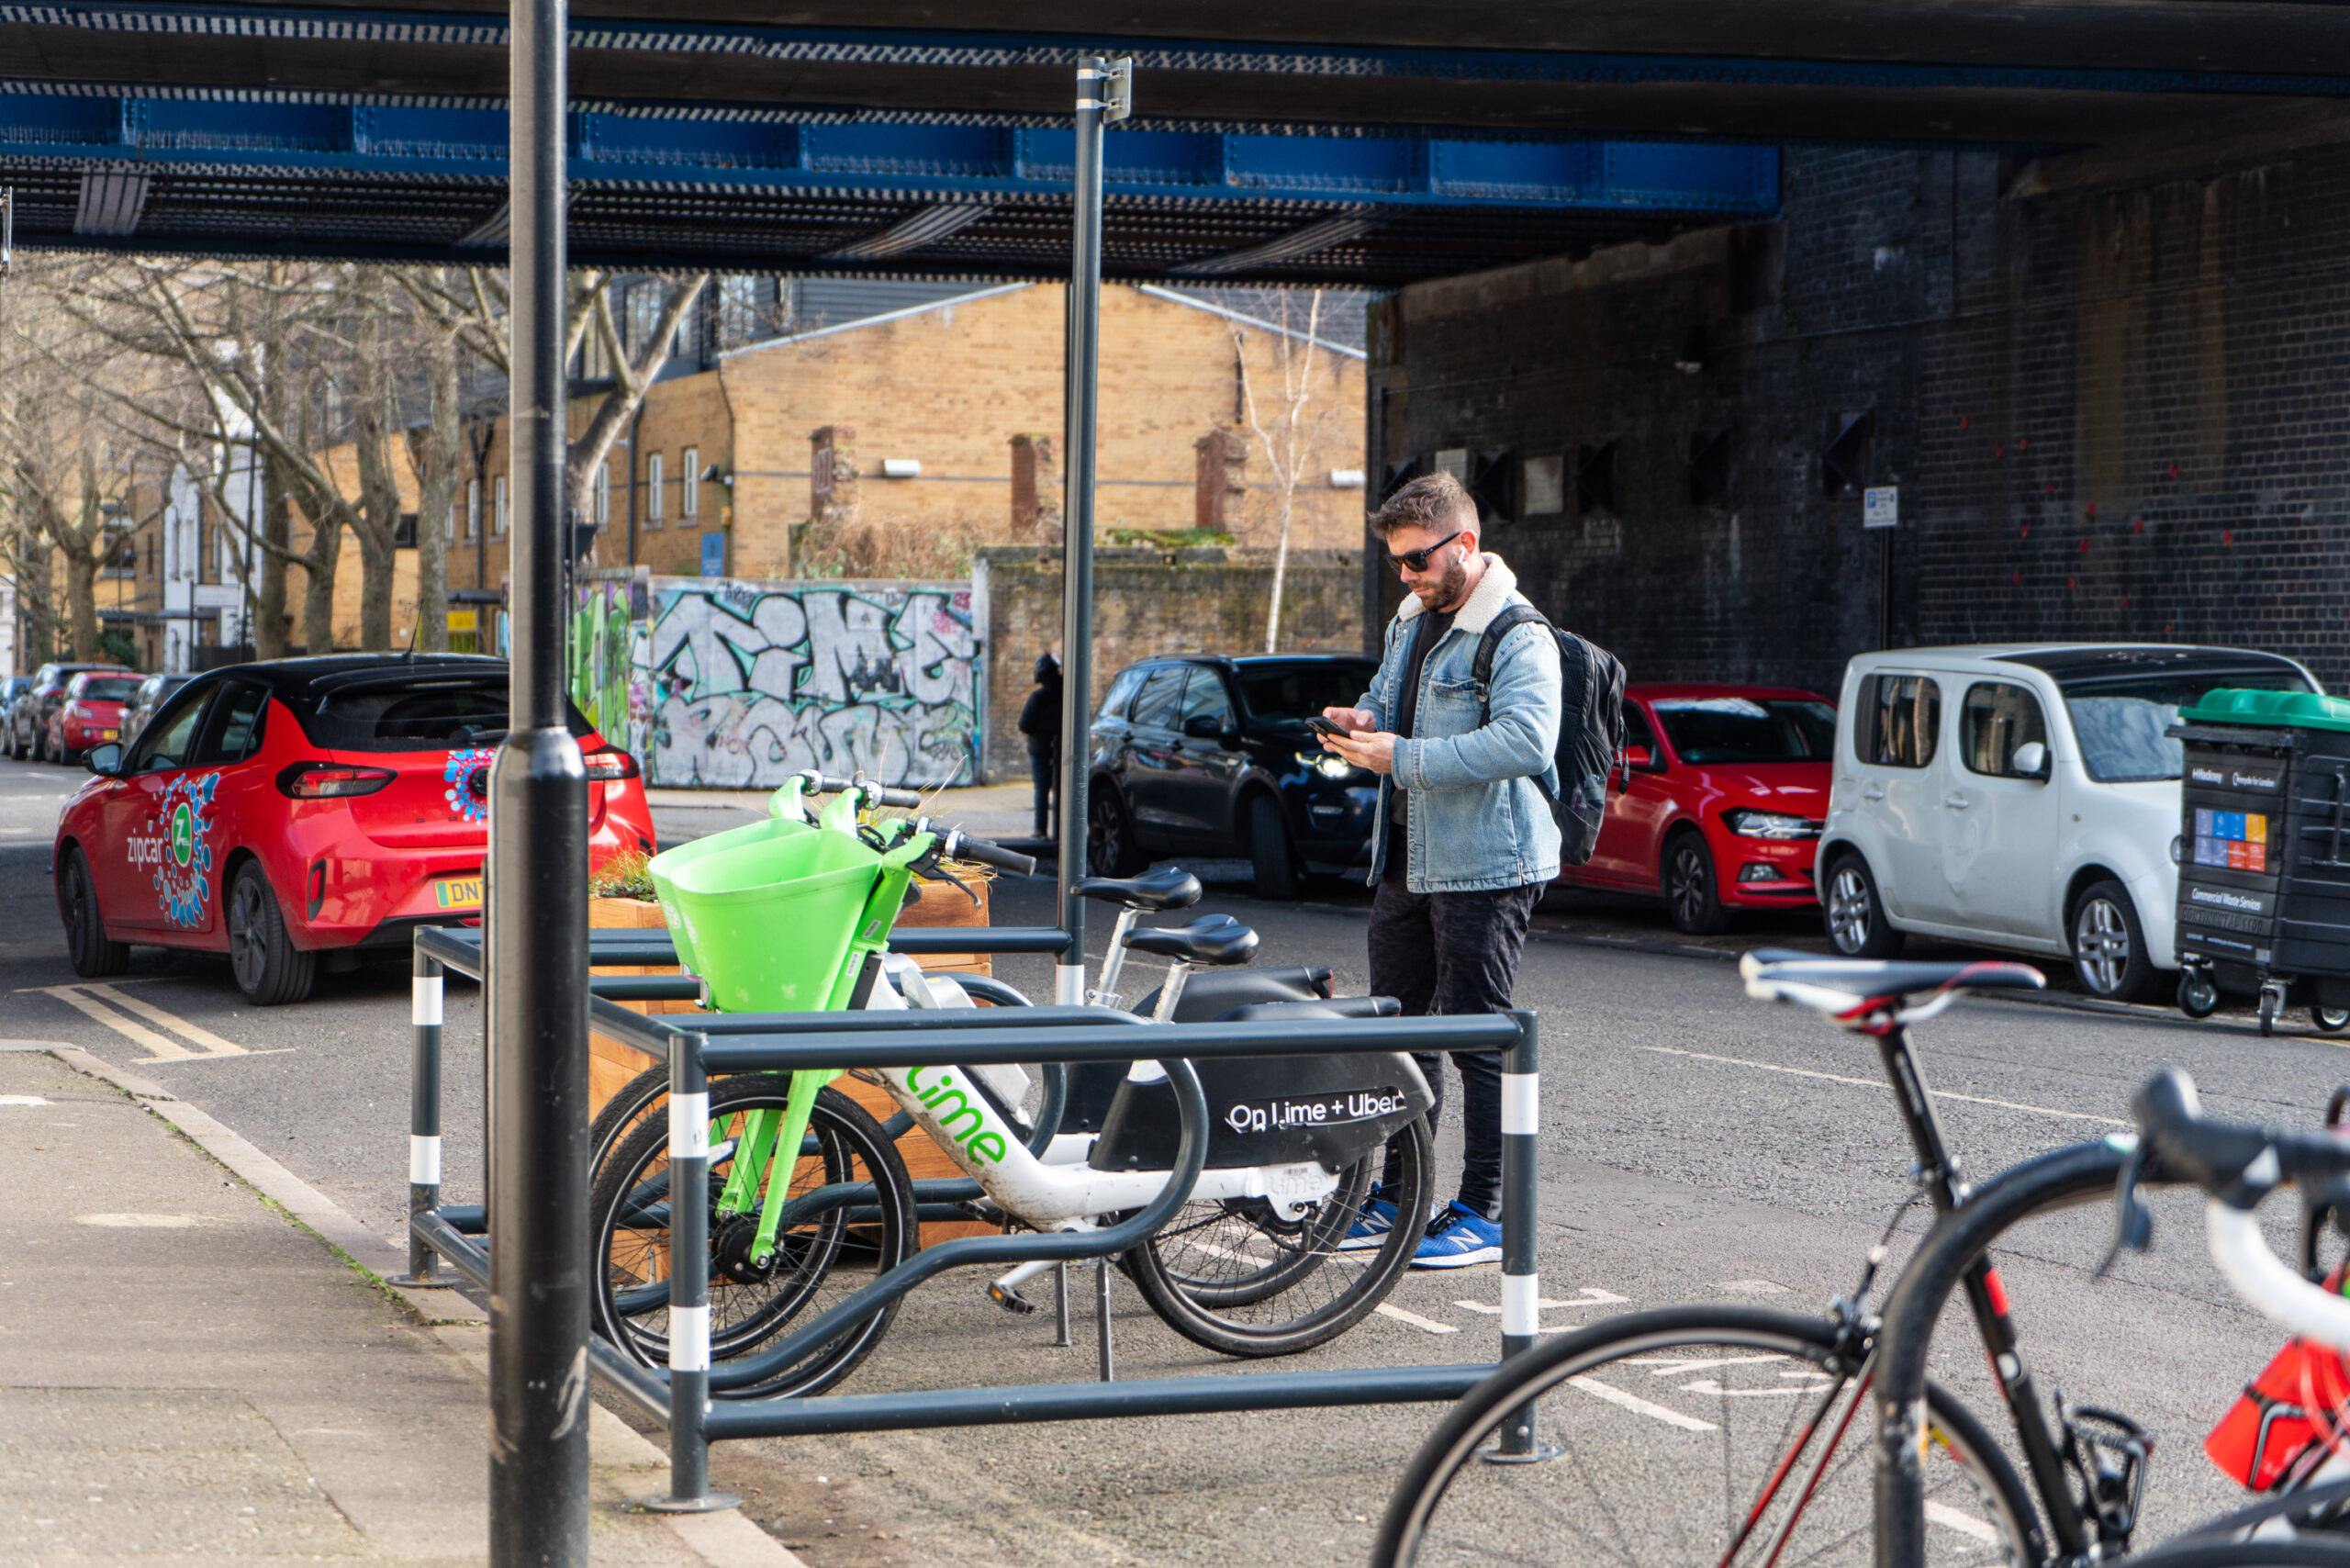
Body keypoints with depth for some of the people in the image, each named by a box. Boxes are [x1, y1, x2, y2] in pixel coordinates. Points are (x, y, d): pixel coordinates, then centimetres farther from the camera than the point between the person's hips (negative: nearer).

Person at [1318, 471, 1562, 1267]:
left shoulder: (1518, 637, -14)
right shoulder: (1409, 624, 15)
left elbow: (1525, 740, -28)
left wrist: (1403, 757, -28)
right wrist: (1362, 722, 5)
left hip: (1484, 870, -9)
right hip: (1405, 863, 9)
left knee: (1480, 1039, -5)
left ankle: (1486, 1212, 1)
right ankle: (1399, 1197, 23)